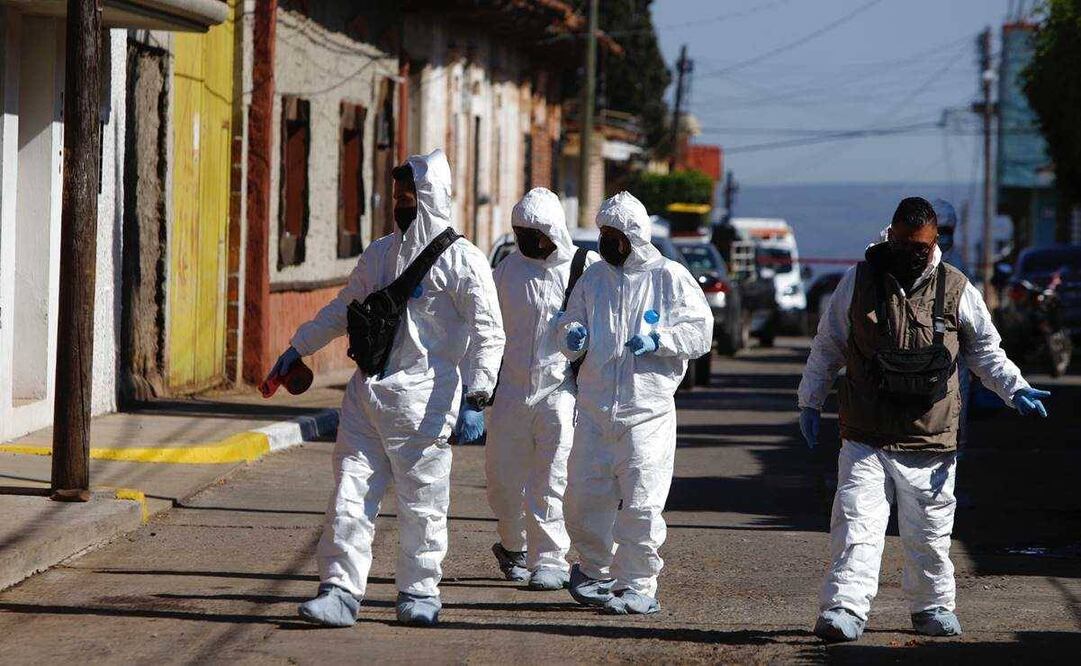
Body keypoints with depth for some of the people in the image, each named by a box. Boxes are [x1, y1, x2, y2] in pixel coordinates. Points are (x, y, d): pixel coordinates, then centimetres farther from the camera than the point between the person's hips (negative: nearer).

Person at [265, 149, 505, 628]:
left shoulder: (462, 260, -3)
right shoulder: (379, 253, 16)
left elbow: (487, 331, -7)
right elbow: (342, 309, 28)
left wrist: (476, 398, -16)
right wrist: (297, 349, 25)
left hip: (422, 398, -5)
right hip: (367, 390, 5)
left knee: (421, 500, 1)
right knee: (351, 492, -2)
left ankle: (419, 592, 13)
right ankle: (340, 590, -3)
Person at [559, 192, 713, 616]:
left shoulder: (670, 278, -1)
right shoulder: (593, 278, 12)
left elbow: (700, 332, -3)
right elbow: (571, 329, 17)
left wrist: (658, 339, -18)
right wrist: (574, 338, -6)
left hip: (647, 410, -4)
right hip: (594, 408, 4)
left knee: (640, 502, -5)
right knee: (584, 496, 6)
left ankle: (638, 585, 4)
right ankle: (595, 570, 25)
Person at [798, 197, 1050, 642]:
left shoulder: (956, 290, 3)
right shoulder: (859, 281, 2)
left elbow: (985, 352, 14)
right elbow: (827, 347, 11)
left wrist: (1015, 390, 1)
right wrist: (810, 402, 10)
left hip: (930, 439, 1)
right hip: (865, 438, -1)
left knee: (929, 531, 9)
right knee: (856, 524, -11)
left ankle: (933, 606, 27)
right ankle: (844, 609, -13)